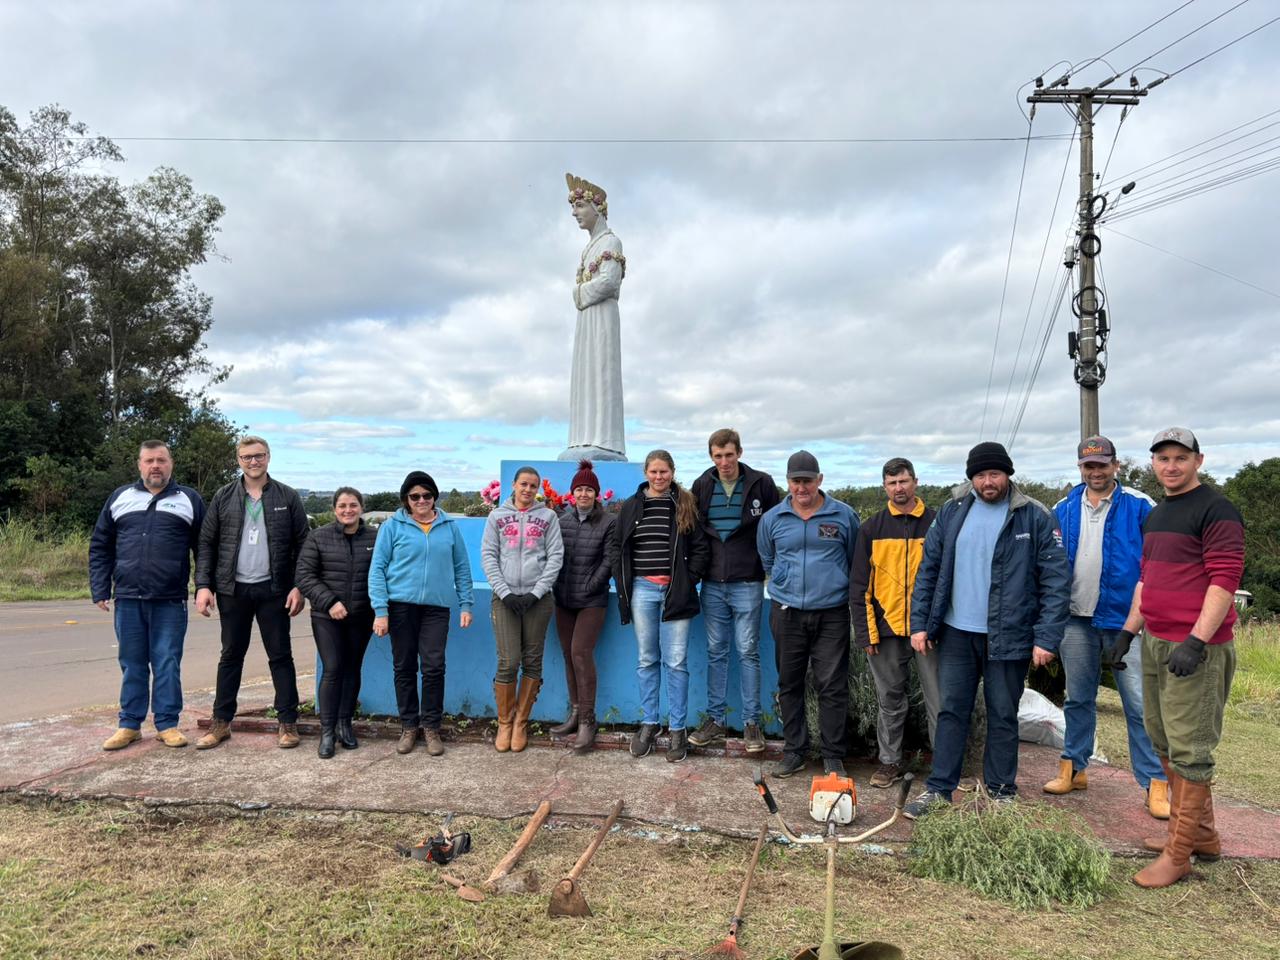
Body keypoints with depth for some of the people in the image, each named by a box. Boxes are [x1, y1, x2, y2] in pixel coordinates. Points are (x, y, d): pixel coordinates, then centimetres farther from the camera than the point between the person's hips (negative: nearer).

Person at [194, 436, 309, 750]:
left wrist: (298, 587, -8)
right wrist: (203, 585, -5)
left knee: (280, 655, 4)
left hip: (273, 590, -1)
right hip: (232, 590, 2)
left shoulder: (288, 497, 1)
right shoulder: (223, 497, 5)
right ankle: (221, 722, 21)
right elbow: (206, 544, 4)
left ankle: (288, 722, 11)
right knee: (231, 655, 11)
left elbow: (303, 545, -1)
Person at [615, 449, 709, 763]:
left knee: (676, 662, 0)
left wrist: (688, 582, -5)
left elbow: (699, 547, 3)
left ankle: (677, 729, 10)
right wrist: (624, 586, 4)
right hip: (642, 589, 2)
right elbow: (619, 546, 11)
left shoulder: (685, 505, 2)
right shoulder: (632, 506, 8)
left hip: (675, 591, -2)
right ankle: (649, 723, 21)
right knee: (647, 660, 10)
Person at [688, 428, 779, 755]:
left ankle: (751, 723, 13)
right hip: (712, 584, 3)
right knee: (716, 652, 10)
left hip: (747, 584, -3)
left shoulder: (761, 484, -3)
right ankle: (715, 720, 19)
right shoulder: (702, 486, 5)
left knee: (748, 652, 3)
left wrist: (770, 568, 1)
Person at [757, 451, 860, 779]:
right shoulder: (772, 519, 4)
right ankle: (794, 751, 22)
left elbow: (856, 562, 12)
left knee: (832, 687, 0)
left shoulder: (844, 515, -1)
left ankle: (833, 756, 11)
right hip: (786, 613, 2)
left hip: (832, 613, -2)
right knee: (789, 684, 9)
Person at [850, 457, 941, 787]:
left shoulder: (936, 523, 3)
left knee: (939, 700, 1)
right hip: (886, 628, 2)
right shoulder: (872, 529, 6)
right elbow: (859, 584, 4)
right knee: (890, 701, 11)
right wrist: (865, 631, -2)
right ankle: (890, 762, 23)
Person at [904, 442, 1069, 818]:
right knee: (951, 711, 9)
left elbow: (1055, 580, -7)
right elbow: (928, 569, 6)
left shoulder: (1036, 517, -6)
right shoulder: (952, 512, 4)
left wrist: (1047, 637, -14)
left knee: (1003, 716, 11)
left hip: (1008, 636, -2)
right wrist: (920, 624, 1)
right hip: (956, 632, 3)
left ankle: (1002, 793, 25)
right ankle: (939, 788, 18)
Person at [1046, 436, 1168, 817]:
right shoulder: (1064, 509, 7)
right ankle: (1073, 769, 26)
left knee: (1140, 706, -1)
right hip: (1077, 621, 4)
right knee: (1078, 700, 14)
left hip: (1126, 620, -4)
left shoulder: (1139, 507, -4)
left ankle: (1156, 784, 9)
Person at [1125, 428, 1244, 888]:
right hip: (1155, 643, 9)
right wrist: (1129, 629, 19)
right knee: (1164, 742, 15)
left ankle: (1179, 853, 7)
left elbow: (1225, 580, -17)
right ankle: (1201, 834, 29)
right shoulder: (1155, 515, 16)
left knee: (1188, 750, -2)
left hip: (1196, 648, -9)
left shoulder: (1216, 510, -10)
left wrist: (1196, 641, -23)